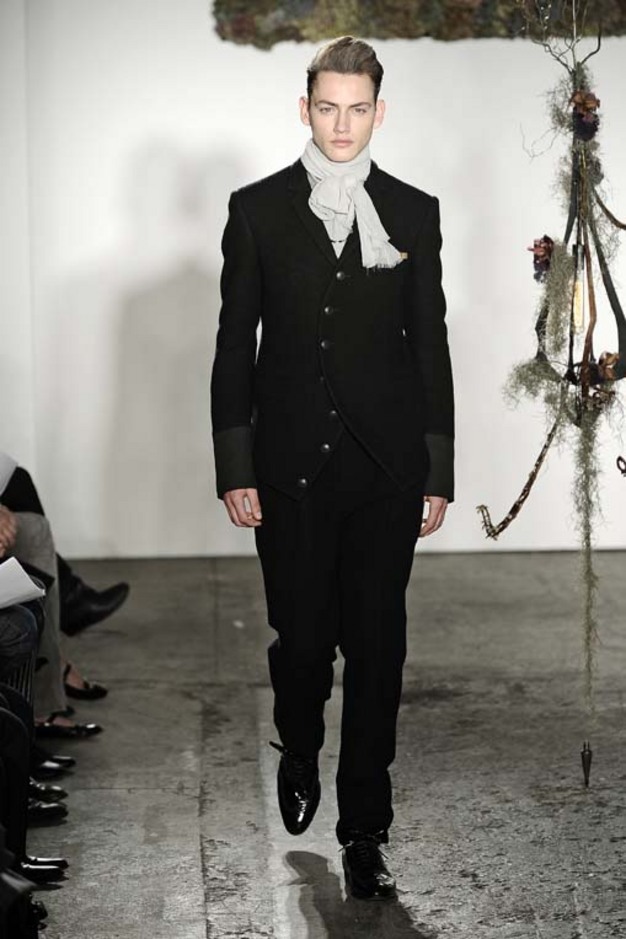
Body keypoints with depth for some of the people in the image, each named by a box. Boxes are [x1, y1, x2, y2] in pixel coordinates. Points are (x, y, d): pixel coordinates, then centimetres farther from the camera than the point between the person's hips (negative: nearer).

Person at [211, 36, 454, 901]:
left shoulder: (414, 213, 5)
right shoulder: (258, 209, 3)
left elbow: (431, 346, 6)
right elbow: (235, 345, 3)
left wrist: (438, 473, 3)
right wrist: (235, 469, -2)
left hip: (386, 470, 0)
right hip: (291, 466, 0)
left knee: (377, 647, 2)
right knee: (301, 638, 8)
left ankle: (364, 829, 13)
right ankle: (298, 758, 39)